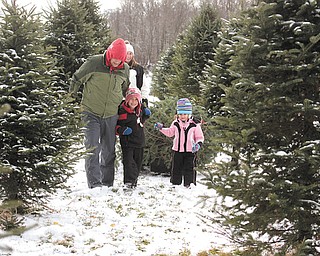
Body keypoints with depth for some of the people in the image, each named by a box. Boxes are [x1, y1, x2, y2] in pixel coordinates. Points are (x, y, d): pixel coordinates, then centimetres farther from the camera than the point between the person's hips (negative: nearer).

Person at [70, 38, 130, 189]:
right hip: (91, 114, -4)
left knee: (109, 150, 10)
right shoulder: (93, 63, -12)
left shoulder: (124, 69, 2)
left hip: (111, 115, 4)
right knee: (92, 148, -14)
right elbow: (76, 79, 1)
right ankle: (94, 183, -14)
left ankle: (107, 183, 21)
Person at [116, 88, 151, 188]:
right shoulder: (121, 111, -14)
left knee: (138, 161, 13)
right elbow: (115, 125, -10)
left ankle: (134, 178, 27)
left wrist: (146, 115, 9)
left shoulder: (140, 109, 7)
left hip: (139, 141, 6)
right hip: (127, 142, -6)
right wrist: (121, 130, -26)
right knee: (128, 161, -11)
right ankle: (129, 181, -10)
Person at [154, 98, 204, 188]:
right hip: (177, 150, 3)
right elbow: (170, 133, 21)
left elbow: (200, 137, 0)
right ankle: (175, 184, 18)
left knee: (189, 169, -1)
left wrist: (198, 144, -20)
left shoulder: (195, 124, -7)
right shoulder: (175, 123, 3)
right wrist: (161, 128, 10)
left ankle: (189, 185, 6)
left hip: (190, 151, -3)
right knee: (176, 169, 8)